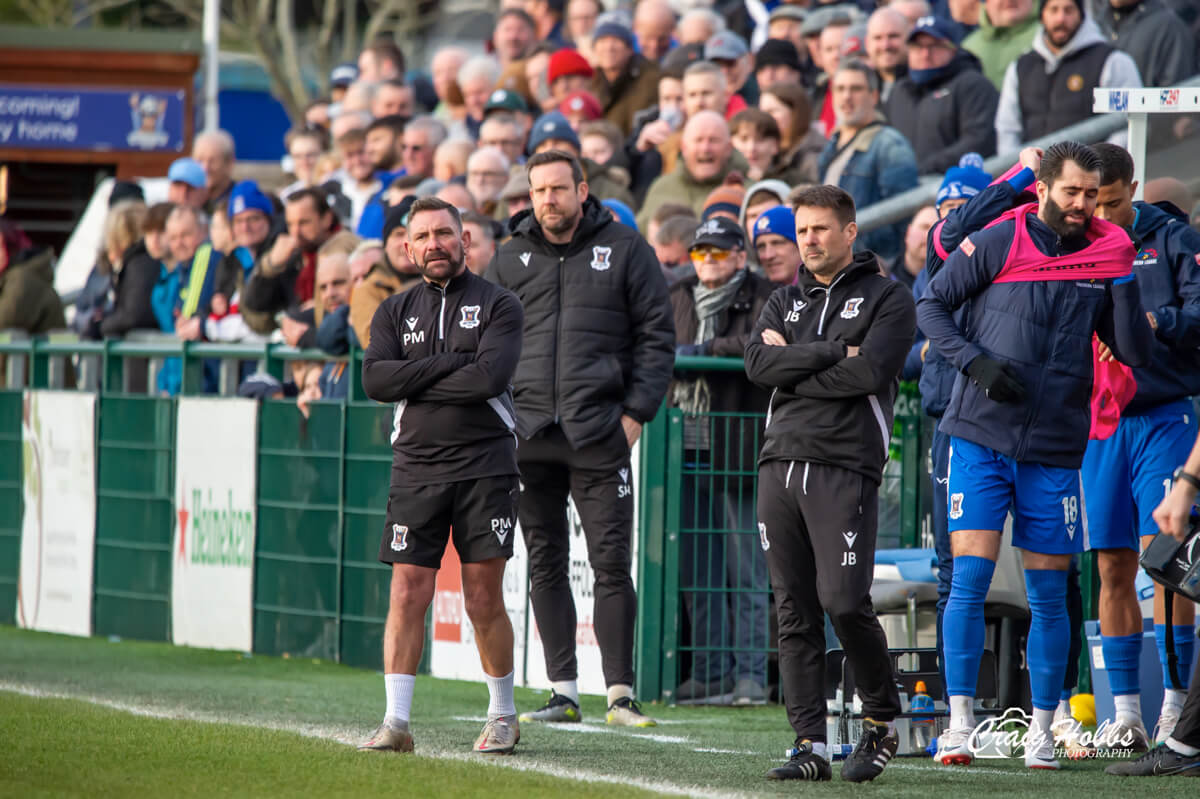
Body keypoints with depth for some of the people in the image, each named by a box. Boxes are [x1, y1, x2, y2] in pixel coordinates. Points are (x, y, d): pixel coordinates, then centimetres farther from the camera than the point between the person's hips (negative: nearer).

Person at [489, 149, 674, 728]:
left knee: (611, 564, -5)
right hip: (527, 435, 3)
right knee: (545, 565, 5)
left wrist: (636, 412, -5)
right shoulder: (510, 260, 12)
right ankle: (563, 692, 10)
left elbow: (656, 335, 3)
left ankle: (620, 692, -2)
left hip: (597, 434, -3)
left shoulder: (625, 250, 4)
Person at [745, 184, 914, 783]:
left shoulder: (887, 299, 5)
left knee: (843, 601, -13)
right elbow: (757, 364, 1)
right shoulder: (785, 302, 20)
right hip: (780, 463, 5)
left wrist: (792, 364, -3)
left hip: (845, 468, -5)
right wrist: (831, 353, -8)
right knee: (794, 610, 1)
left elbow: (871, 372, -12)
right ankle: (810, 745, 2)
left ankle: (882, 721, 8)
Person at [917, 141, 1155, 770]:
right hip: (981, 439, -2)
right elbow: (931, 305, 3)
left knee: (1048, 595, 4)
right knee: (969, 580, -9)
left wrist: (1122, 281, -11)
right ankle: (960, 725, -3)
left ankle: (1042, 733, 14)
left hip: (1055, 451, 2)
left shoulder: (1104, 256, 5)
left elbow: (1135, 353, 2)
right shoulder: (996, 244, -2)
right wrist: (975, 362, -11)